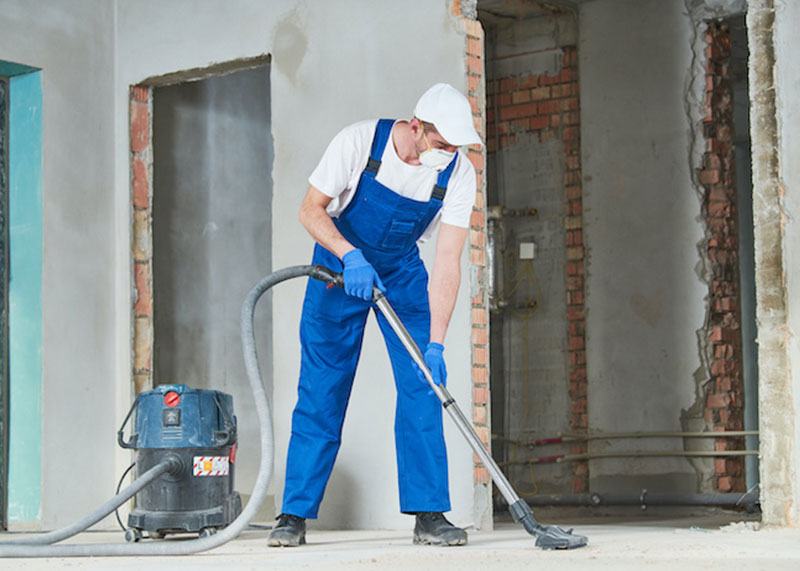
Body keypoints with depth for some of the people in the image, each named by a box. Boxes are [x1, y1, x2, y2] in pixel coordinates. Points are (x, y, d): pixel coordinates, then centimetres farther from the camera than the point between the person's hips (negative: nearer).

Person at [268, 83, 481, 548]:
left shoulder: (459, 173, -20)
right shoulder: (359, 142, -26)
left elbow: (447, 263, -22)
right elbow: (311, 210, -17)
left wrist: (435, 343, -30)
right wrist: (351, 256, -34)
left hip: (402, 272, 2)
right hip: (340, 263, -2)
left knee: (423, 385, -10)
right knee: (321, 391, -3)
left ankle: (428, 513, -5)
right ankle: (295, 514, 4)